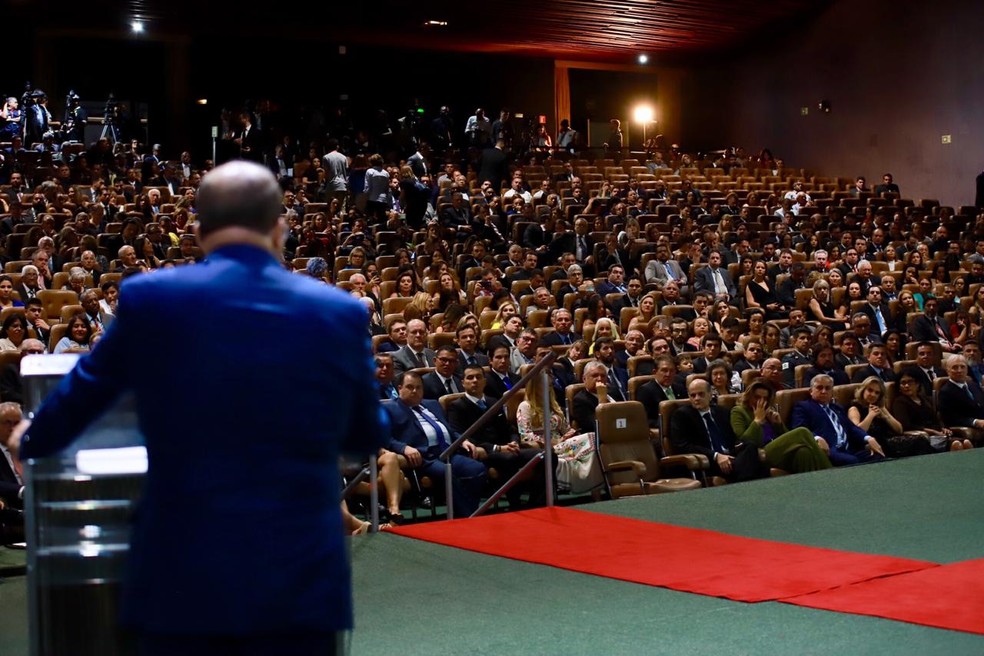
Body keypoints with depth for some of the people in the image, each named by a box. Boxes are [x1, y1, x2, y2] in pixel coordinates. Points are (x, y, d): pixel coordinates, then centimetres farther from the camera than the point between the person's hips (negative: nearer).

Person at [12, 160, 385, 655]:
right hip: (302, 578, 1)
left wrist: (32, 439, 34)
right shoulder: (340, 313, -2)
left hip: (183, 576, 0)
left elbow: (80, 394, 12)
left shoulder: (150, 298, -5)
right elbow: (368, 436, 13)